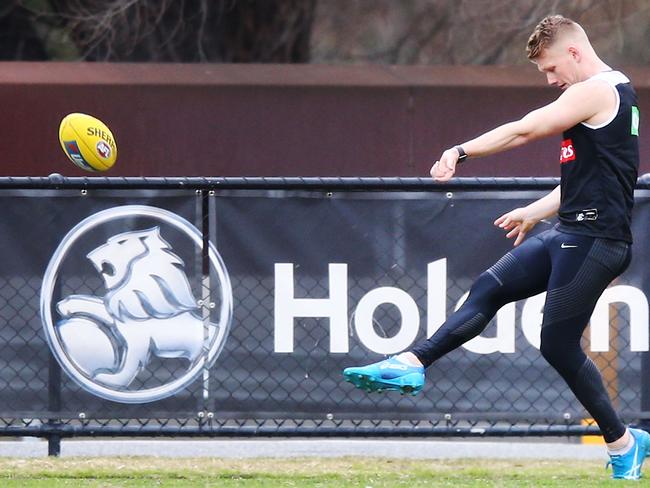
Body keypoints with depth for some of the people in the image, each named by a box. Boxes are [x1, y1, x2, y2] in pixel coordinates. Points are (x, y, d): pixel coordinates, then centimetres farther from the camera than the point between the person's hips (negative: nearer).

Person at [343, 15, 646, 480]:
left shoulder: (594, 91, -13)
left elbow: (522, 131, -12)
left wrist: (460, 152, -5)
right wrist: (536, 211, 28)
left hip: (593, 240, -10)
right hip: (573, 233, 10)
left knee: (559, 345, -5)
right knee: (490, 289, 5)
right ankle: (413, 364, 1)